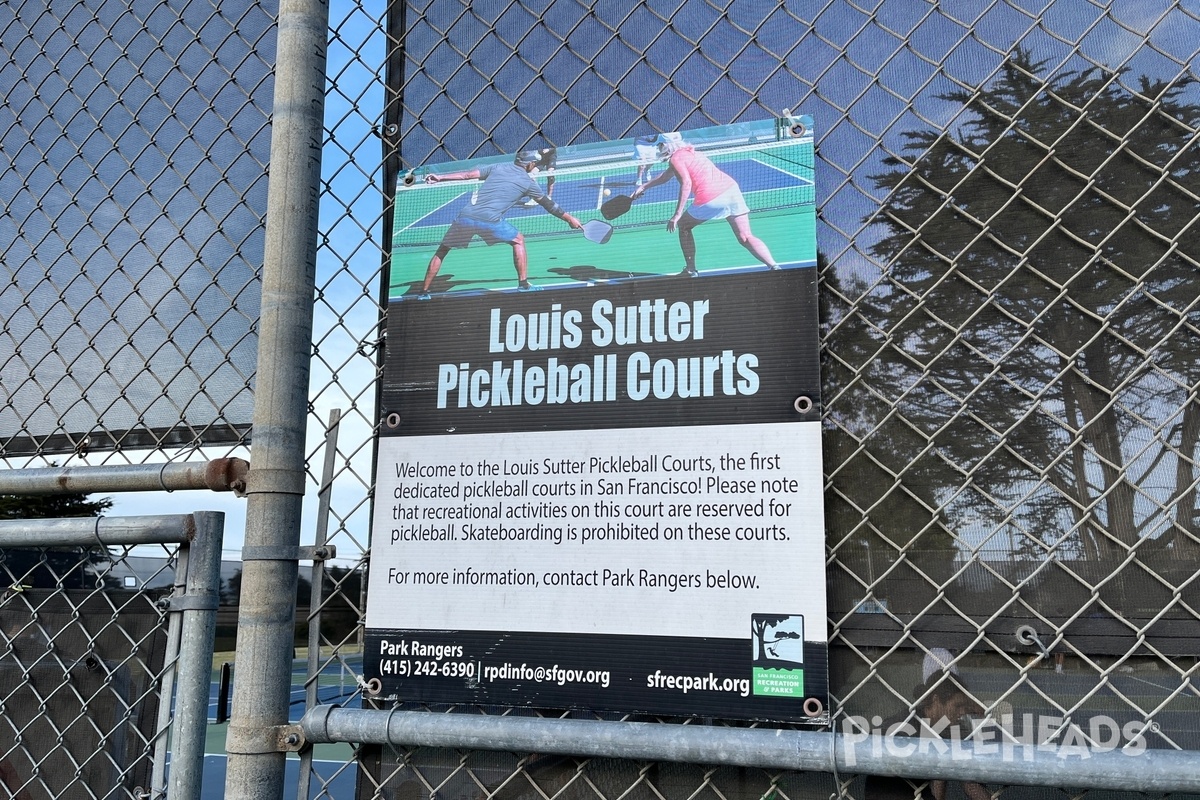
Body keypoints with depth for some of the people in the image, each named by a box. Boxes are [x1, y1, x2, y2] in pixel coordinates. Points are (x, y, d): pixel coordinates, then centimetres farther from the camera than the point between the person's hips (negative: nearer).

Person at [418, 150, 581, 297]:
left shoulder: (497, 168, 20)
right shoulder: (528, 182, 14)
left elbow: (468, 174, 10)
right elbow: (549, 205, 23)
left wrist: (440, 177, 12)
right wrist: (569, 219, 35)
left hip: (465, 217, 3)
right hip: (490, 220, -3)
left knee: (441, 251, 18)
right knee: (518, 240, 23)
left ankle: (424, 292, 15)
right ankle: (523, 284, 20)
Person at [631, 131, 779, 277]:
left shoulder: (676, 158, 5)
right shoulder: (690, 152, 31)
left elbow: (686, 183, -12)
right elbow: (667, 175, 46)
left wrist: (677, 215, -13)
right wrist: (644, 186, 53)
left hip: (711, 198, -7)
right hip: (732, 187, 7)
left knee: (683, 226, 20)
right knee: (746, 238, 4)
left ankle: (690, 270, 21)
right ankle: (775, 267, -12)